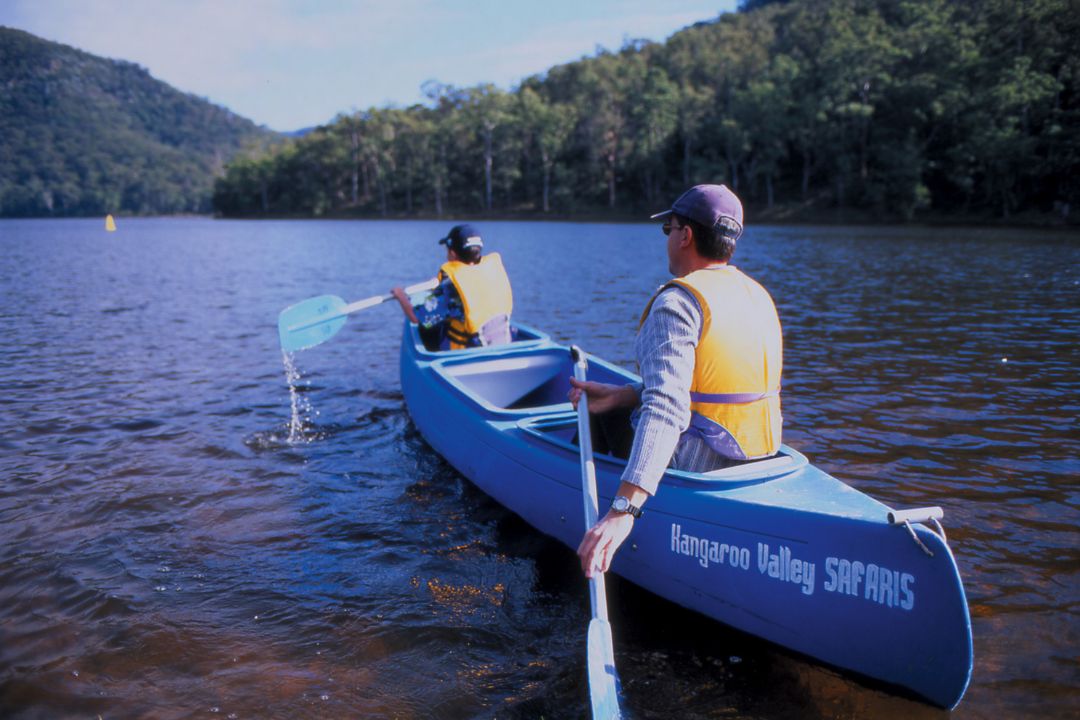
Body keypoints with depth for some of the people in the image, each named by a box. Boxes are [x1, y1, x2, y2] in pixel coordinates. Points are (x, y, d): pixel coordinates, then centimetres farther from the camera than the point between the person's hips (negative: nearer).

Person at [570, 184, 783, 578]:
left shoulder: (678, 301, -20)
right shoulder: (759, 296, 7)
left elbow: (665, 409, -34)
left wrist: (623, 510, -40)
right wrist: (621, 395, 10)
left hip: (692, 465, -9)